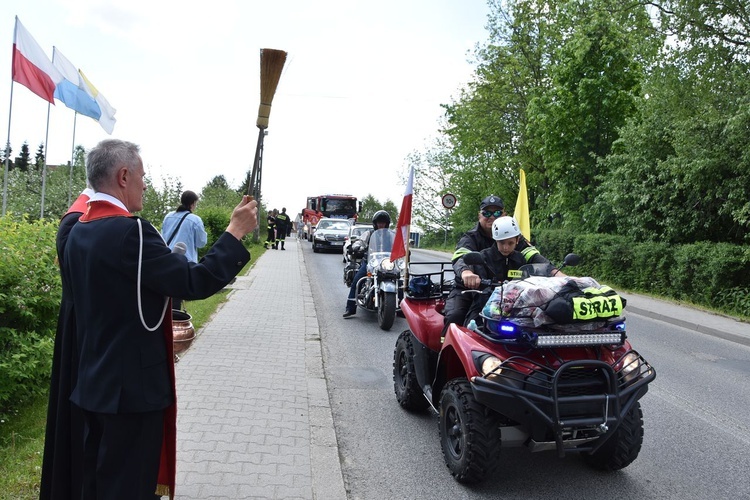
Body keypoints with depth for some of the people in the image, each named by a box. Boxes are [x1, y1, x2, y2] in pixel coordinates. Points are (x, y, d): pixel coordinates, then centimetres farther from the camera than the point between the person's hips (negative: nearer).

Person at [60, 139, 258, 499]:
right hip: (133, 386, -9)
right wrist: (236, 231, -15)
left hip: (93, 383, 9)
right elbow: (195, 282, -23)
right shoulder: (129, 230, -22)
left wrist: (161, 325, 17)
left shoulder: (77, 232, 7)